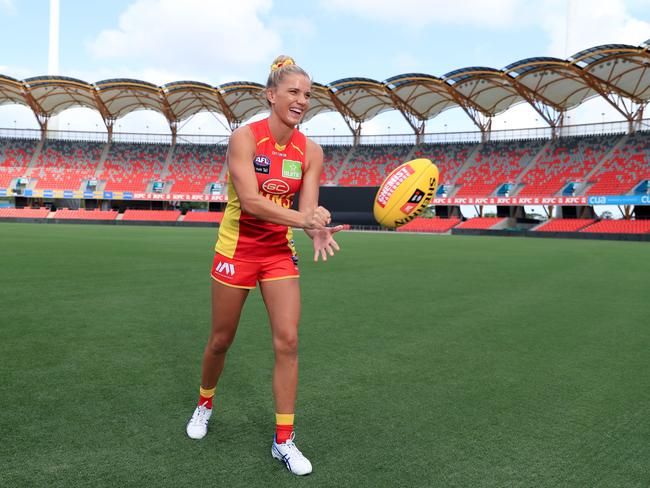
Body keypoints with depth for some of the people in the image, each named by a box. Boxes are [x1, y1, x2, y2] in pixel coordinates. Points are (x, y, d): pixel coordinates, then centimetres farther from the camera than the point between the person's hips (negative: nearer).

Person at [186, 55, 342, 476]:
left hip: (280, 252, 3)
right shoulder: (245, 137, -15)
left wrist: (318, 231, -31)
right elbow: (249, 200, -27)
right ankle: (204, 405, 41)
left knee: (288, 341, -5)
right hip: (237, 249, -3)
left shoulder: (311, 151, -3)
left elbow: (308, 210, -8)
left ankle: (284, 440, 9)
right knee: (221, 340, 11)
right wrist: (303, 218, -36)